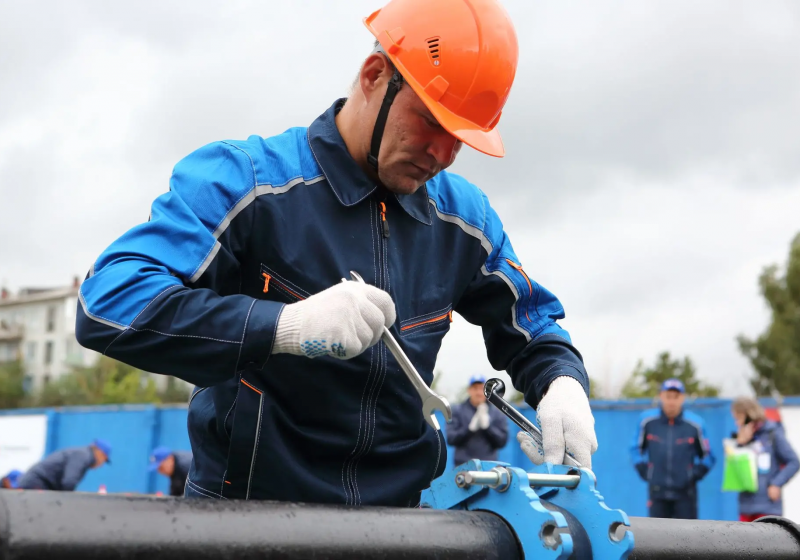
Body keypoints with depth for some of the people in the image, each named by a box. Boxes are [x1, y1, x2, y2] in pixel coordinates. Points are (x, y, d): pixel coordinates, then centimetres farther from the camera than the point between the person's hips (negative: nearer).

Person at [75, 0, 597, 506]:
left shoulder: (464, 217, 7)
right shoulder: (242, 180, -11)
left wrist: (562, 383, -3)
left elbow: (531, 329, 21)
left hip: (391, 508, 6)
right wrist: (286, 325, -33)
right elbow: (107, 304, -23)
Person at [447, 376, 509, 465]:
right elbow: (450, 439, 0)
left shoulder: (497, 414, 10)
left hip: (489, 464, 1)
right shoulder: (457, 411, 8)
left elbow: (502, 441, 3)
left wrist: (487, 426, -10)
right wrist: (470, 428, -14)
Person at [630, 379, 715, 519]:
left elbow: (707, 456, 8)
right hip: (657, 493, 1)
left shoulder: (695, 424, -4)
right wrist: (643, 470, 0)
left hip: (685, 492, -1)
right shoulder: (647, 421, -2)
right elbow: (637, 449, 12)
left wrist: (696, 474, -5)